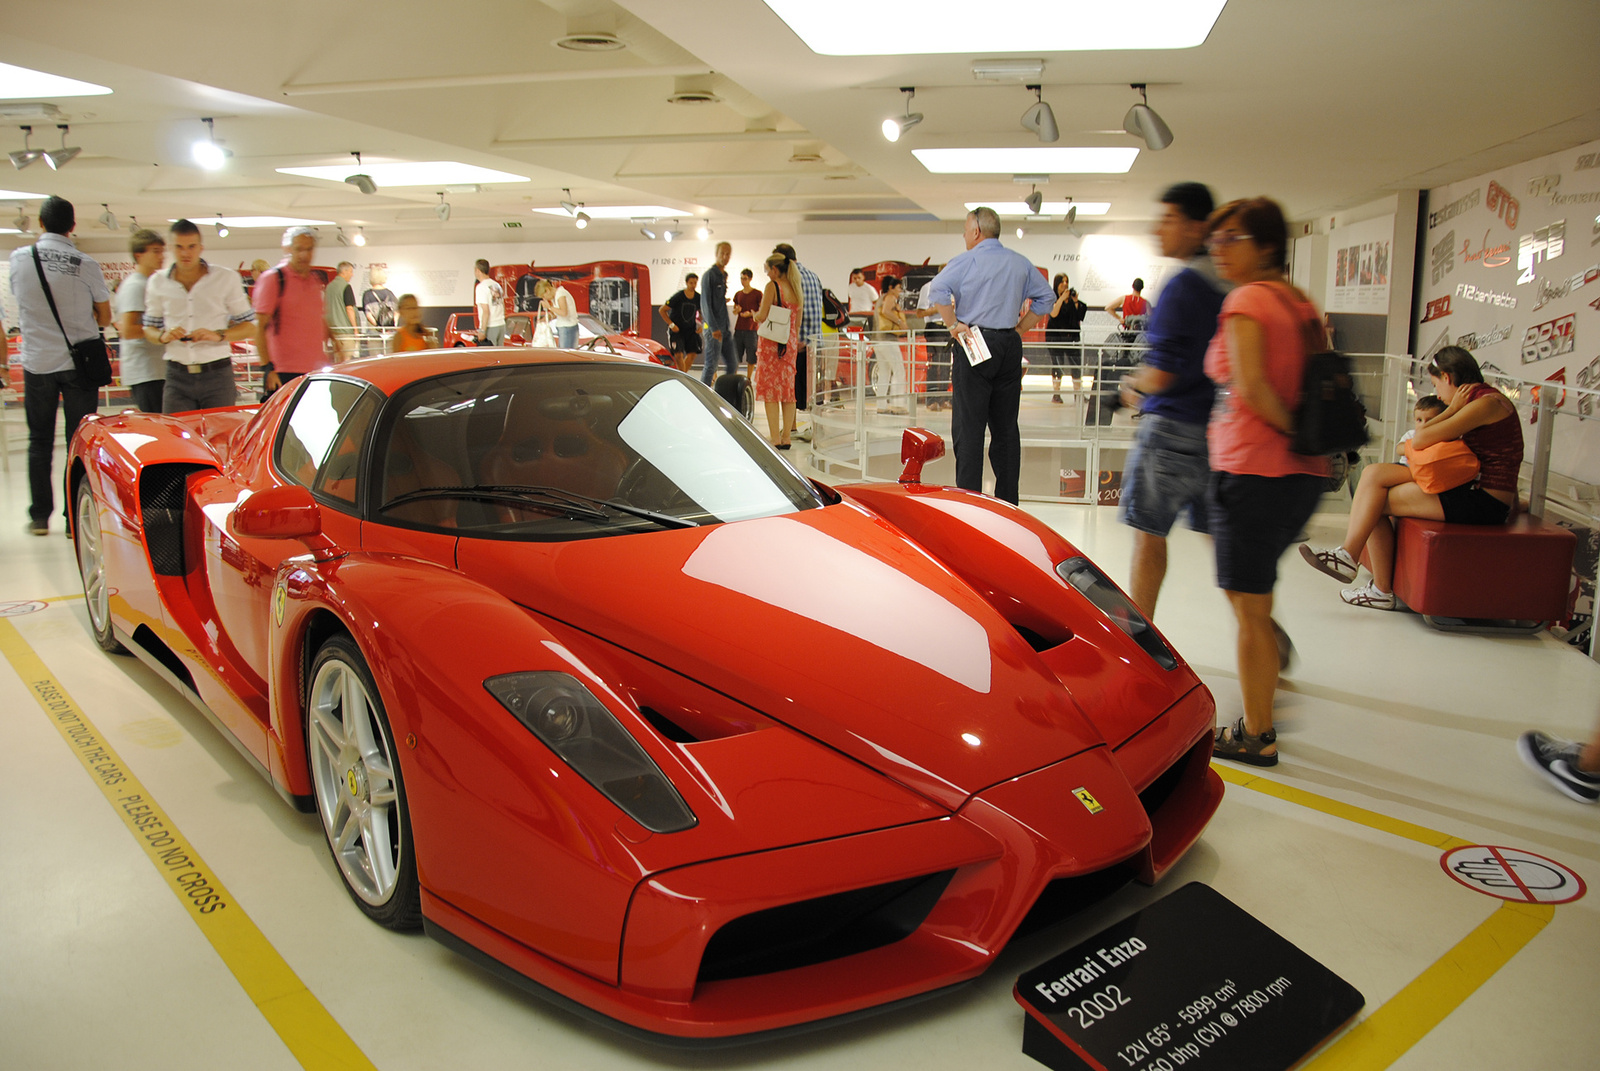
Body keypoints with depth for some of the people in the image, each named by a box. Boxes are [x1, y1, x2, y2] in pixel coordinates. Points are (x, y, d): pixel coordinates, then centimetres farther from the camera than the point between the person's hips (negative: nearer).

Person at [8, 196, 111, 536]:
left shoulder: (19, 258, -1)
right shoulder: (86, 265, -9)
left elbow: (19, 298, 17)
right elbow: (104, 318, 0)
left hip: (36, 362, 2)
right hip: (78, 362, -2)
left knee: (39, 441, 12)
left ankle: (39, 517, 15)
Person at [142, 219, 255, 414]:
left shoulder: (227, 278, 4)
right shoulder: (158, 283, 10)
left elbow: (250, 326, 5)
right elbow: (149, 328, 17)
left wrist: (219, 335, -13)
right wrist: (163, 336, -7)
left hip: (217, 375, -1)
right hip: (177, 378, 1)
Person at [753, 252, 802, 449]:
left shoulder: (772, 286, -10)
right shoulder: (796, 289, 10)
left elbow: (763, 316, -15)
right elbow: (798, 321, 13)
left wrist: (754, 314, 6)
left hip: (771, 341, -6)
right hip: (790, 342, 6)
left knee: (770, 390, -3)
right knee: (788, 389, 9)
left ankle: (775, 439, -7)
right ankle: (786, 437, 11)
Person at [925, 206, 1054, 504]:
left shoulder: (967, 261, -4)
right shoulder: (1021, 263, 12)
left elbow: (937, 290, -18)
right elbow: (1045, 297, 18)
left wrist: (953, 325, -10)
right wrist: (1019, 328, 15)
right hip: (1010, 346, 5)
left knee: (969, 426, -3)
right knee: (1006, 426, 10)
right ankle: (1008, 500, 14)